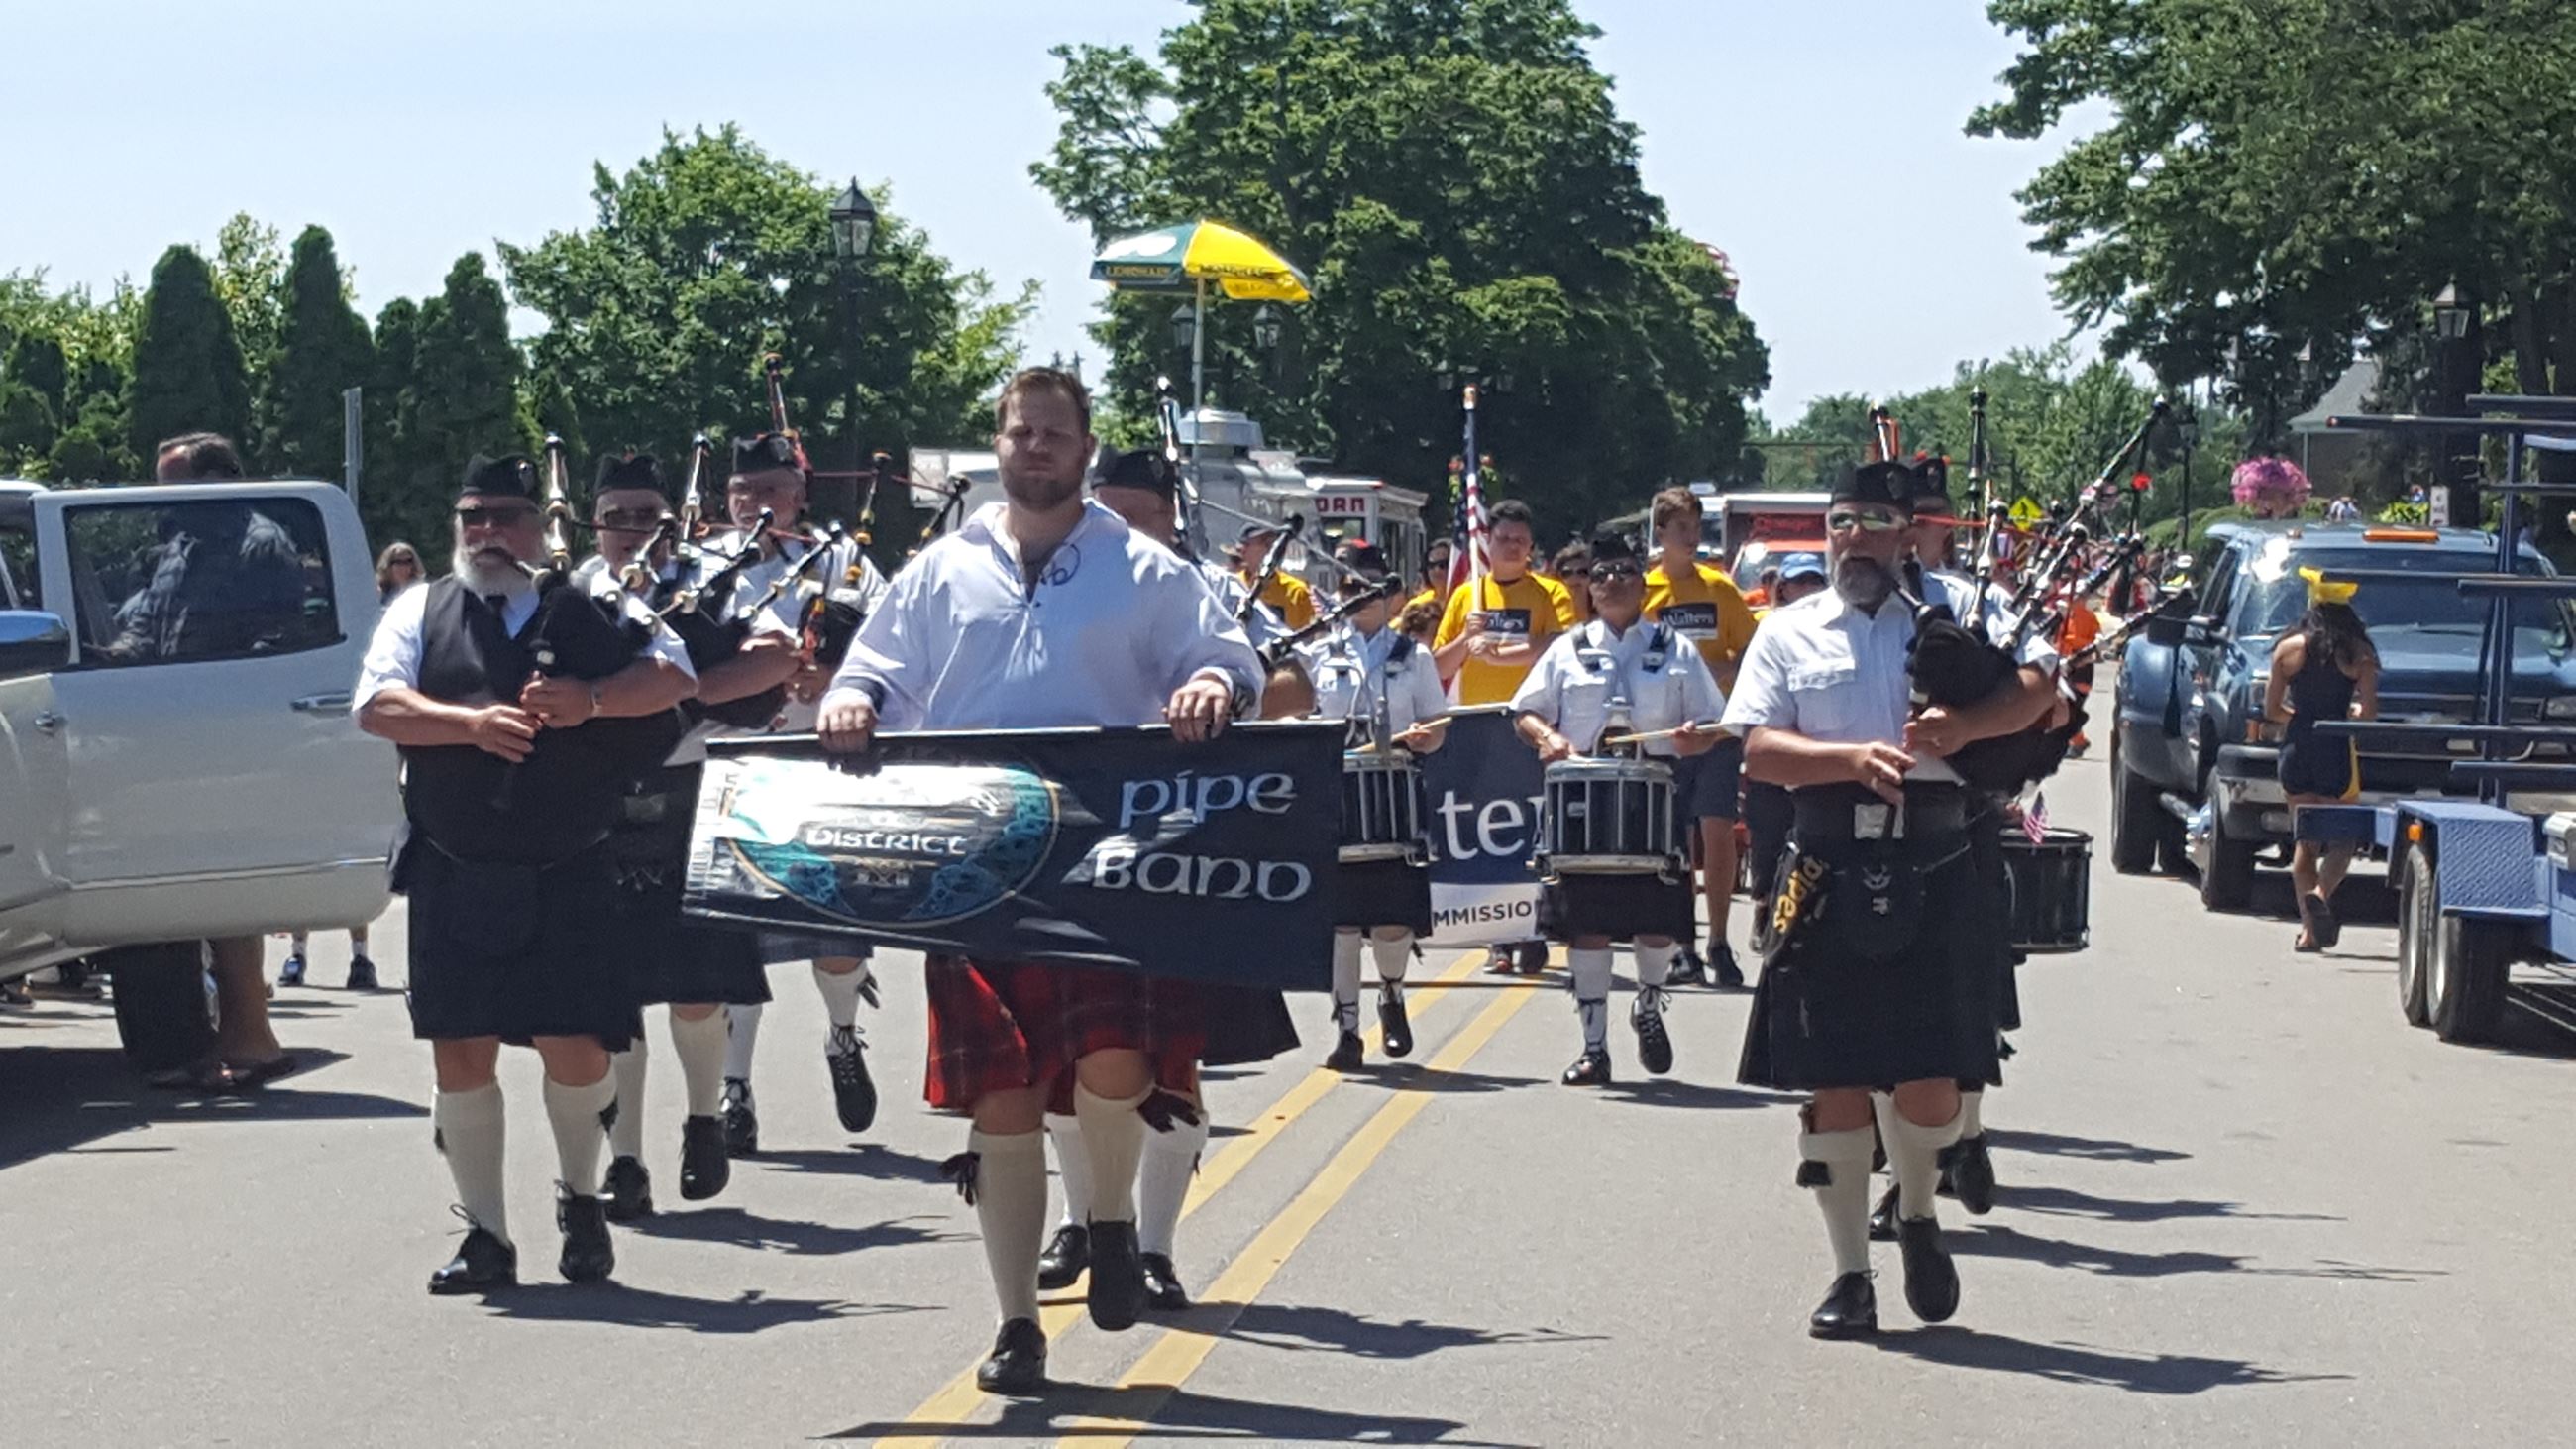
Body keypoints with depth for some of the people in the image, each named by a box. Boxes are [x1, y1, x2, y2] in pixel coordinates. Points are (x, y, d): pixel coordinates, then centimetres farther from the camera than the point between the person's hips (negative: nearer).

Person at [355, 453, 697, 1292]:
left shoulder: (595, 610, 8)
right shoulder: (420, 614, 10)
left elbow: (673, 676, -4)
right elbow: (378, 706, -4)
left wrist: (593, 699, -21)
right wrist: (470, 723, -20)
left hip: (568, 877, -1)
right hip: (454, 875, 1)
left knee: (574, 1047, -3)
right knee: (460, 1056, 2)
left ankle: (580, 1199, 25)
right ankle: (485, 1236, 14)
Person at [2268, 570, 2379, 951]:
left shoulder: (2290, 648, 0)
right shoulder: (2359, 653, -4)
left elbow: (2271, 709, 3)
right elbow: (2369, 711, -9)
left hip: (2296, 750, 2)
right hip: (2337, 751, -2)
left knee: (2305, 841, 11)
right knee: (2342, 838, 8)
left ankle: (2309, 928, 4)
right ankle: (2321, 893, -21)